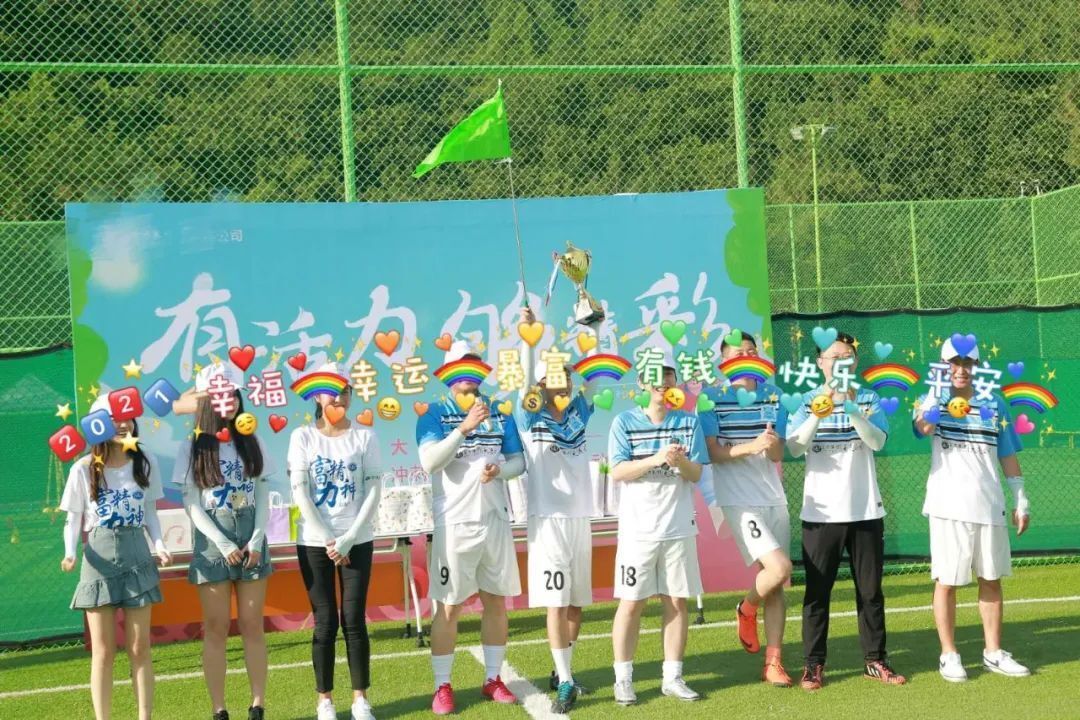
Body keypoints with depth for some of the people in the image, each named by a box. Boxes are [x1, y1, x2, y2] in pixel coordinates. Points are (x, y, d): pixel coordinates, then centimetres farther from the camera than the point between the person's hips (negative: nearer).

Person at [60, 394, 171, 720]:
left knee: (140, 648, 5)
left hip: (137, 555, 2)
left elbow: (150, 511, 9)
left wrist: (159, 544, -7)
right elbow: (74, 518, -1)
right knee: (103, 650, 1)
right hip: (99, 558, -2)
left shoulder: (145, 463, 2)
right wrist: (70, 553, -18)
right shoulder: (84, 468, -5)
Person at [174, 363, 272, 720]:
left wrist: (256, 540, -7)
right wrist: (224, 544, -12)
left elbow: (263, 495, 5)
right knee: (216, 628, 1)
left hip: (251, 538, 2)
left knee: (252, 626, 4)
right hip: (212, 542, -2)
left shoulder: (251, 443, 8)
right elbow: (191, 504, -5)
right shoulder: (193, 447, -1)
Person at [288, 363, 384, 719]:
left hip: (357, 540, 0)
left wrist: (349, 538, -10)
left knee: (354, 620, 1)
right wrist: (328, 539, -10)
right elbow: (300, 492, -4)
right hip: (314, 542, 0)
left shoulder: (364, 436, 2)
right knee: (325, 622, 2)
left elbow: (374, 490, -1)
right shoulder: (303, 436, 1)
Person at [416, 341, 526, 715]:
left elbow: (519, 460, 9)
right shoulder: (434, 413, -5)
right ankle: (442, 686, 9)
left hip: (495, 520, 4)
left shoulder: (499, 411, 7)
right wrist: (464, 427, -28)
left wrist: (500, 470, -13)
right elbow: (429, 462, -19)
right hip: (454, 523, -4)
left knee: (496, 600, 10)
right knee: (449, 606, 0)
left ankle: (493, 678, 22)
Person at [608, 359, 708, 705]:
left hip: (678, 527, 2)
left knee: (677, 601, 5)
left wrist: (680, 461, -20)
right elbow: (617, 471, -9)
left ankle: (673, 677, 15)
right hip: (638, 528, -2)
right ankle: (623, 678, 9)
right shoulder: (625, 421, -1)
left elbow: (696, 475, 2)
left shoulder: (688, 422, 6)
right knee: (631, 602, -1)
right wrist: (656, 459, -22)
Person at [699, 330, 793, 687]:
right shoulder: (713, 398, -4)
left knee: (776, 583, 5)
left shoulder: (771, 395, 8)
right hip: (739, 500, -5)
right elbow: (713, 453, -11)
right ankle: (746, 610, 12)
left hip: (774, 498, 5)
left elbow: (777, 454, 3)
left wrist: (771, 443, -20)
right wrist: (751, 446, -26)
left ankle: (773, 662, 13)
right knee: (780, 568, -18)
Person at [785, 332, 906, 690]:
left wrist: (854, 412, -29)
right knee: (817, 591, 2)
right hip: (821, 513, -2)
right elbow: (795, 448, -12)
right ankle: (814, 664, 8)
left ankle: (875, 661, 18)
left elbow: (877, 441, -13)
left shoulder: (869, 399, 4)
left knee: (870, 590, 9)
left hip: (866, 511, 2)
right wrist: (818, 415, -27)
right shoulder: (807, 402, 0)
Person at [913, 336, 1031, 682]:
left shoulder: (994, 403, 9)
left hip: (989, 506, 3)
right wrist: (939, 388, -30)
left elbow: (1008, 456, 12)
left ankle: (993, 653, 20)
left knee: (991, 579, 9)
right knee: (947, 580, 1)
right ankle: (948, 655, 11)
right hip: (949, 507, -3)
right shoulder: (935, 399, 0)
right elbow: (923, 428, -24)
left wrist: (1021, 501, 8)